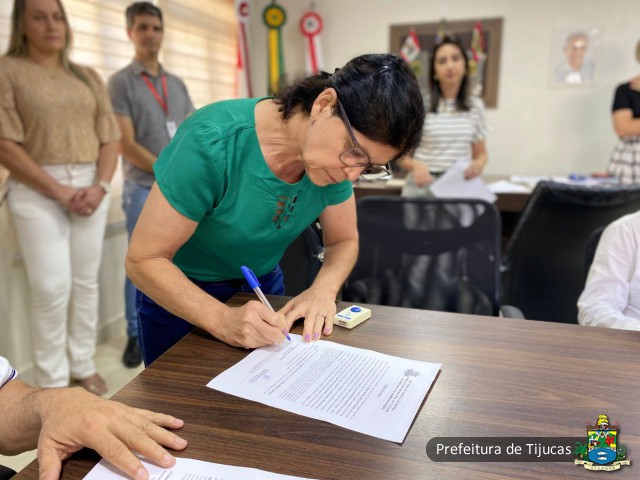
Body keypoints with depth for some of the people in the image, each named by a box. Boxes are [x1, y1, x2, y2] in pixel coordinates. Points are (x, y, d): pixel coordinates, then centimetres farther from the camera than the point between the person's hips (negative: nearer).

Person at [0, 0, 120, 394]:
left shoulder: (88, 77, 14)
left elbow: (110, 137, 9)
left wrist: (100, 185, -7)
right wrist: (58, 190, -15)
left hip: (91, 187, 4)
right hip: (38, 191, -4)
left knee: (87, 281, 8)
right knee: (52, 286, -7)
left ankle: (84, 365, 22)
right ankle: (52, 380, 8)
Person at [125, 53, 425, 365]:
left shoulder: (336, 159, -17)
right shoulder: (212, 142, -33)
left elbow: (344, 240, -4)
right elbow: (142, 260, -28)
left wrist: (323, 289, -24)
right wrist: (222, 320, -41)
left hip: (263, 287, 4)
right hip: (180, 295, -4)